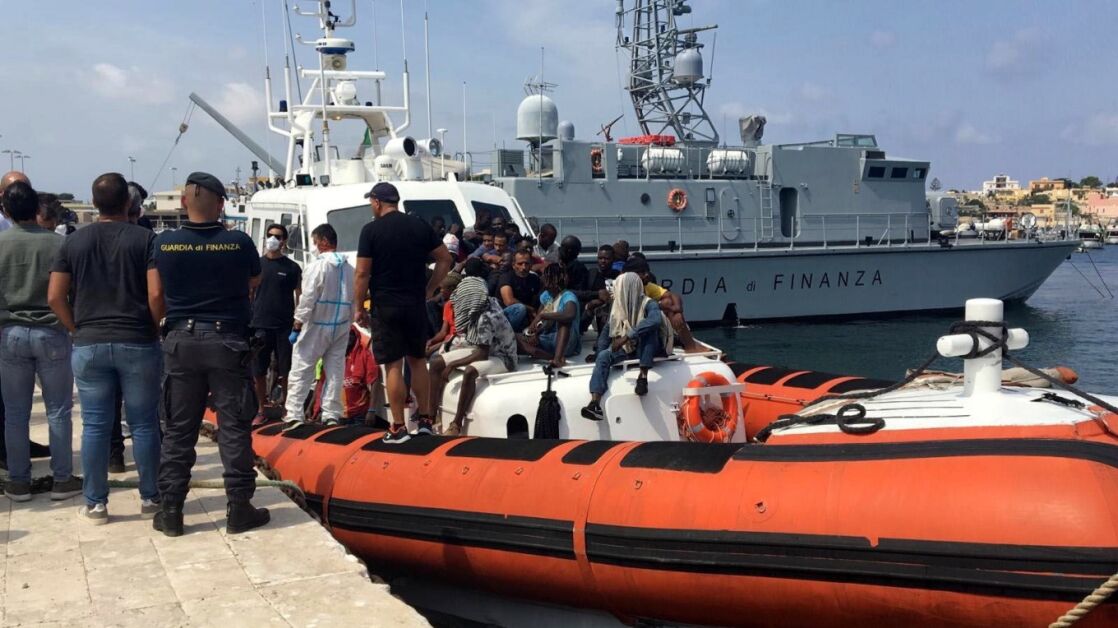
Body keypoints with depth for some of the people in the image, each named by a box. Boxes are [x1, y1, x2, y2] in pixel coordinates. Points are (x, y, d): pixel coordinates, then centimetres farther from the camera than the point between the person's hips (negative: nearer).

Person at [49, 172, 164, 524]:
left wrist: (78, 328, 12)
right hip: (138, 343, -2)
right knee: (143, 424, 6)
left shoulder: (74, 242, 5)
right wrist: (153, 327, 4)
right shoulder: (145, 239, -4)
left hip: (89, 345, 2)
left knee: (95, 425, 7)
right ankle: (150, 499, 13)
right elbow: (156, 294, -12)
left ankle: (95, 504, 12)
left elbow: (55, 297, 2)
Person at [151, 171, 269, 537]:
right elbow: (254, 283, 8)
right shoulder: (239, 243, -8)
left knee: (178, 429, 9)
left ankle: (171, 510, 13)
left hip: (181, 341, 2)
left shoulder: (164, 244, -3)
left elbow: (160, 292, 8)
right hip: (228, 341, -2)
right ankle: (239, 508, 8)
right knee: (234, 427, 4)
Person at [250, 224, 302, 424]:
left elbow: (299, 296, 5)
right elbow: (249, 294, 11)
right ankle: (261, 411, 16)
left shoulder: (292, 268, 3)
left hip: (284, 326, -2)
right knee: (258, 372, 5)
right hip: (260, 325, 2)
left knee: (285, 370, 0)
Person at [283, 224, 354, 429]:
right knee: (335, 370, 9)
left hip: (316, 327, -5)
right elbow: (353, 300, 7)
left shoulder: (317, 266, -14)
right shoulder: (349, 269, 4)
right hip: (340, 327, 5)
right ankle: (331, 414, 10)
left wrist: (297, 326, -10)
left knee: (301, 369, 1)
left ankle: (294, 414, -3)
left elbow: (307, 299, -16)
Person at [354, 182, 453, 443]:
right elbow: (445, 259, 7)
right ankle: (425, 420, 18)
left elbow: (362, 273, -10)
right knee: (417, 360, 15)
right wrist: (428, 290, 11)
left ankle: (399, 427, 2)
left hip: (386, 307, -4)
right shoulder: (420, 226, 5)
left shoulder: (371, 230, -7)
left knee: (393, 366, -1)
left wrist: (359, 307, -1)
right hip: (416, 305, 4)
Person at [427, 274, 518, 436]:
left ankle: (456, 426, -29)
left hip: (501, 357, -10)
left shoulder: (485, 318, -28)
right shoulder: (483, 306, -3)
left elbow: (482, 354, -27)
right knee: (436, 363, -1)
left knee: (469, 372, -40)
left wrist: (452, 365, -21)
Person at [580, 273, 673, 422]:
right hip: (627, 349, 5)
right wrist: (600, 352, -7)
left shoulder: (648, 304, -17)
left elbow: (655, 320, -39)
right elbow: (608, 330, 10)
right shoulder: (617, 306, 3)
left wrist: (626, 337, -43)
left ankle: (643, 377, -37)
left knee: (648, 328, -35)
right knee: (603, 356, -23)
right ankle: (595, 404, -39)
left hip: (649, 348, -5)